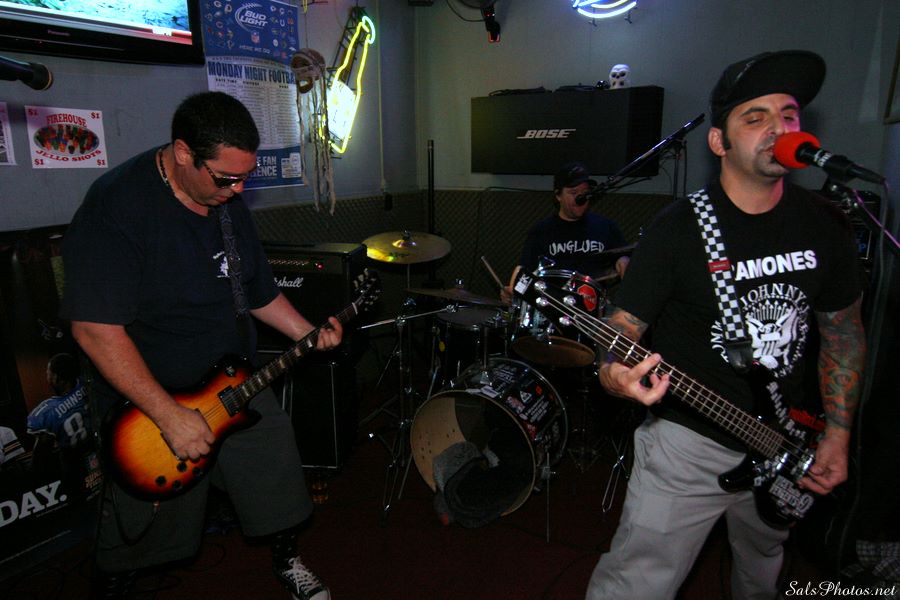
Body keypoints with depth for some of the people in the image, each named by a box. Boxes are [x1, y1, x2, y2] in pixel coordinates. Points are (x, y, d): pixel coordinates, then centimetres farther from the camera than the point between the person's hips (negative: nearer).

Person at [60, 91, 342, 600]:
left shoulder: (229, 200, 1)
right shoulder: (116, 206, -24)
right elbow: (96, 328, -27)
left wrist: (310, 335, -1)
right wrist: (170, 415, -27)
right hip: (149, 405, -6)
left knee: (280, 489, 18)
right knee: (136, 540, 13)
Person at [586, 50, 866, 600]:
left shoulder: (827, 225, -1)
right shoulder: (679, 228, -16)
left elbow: (844, 330, 9)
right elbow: (626, 321, -14)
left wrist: (838, 432, 4)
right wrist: (615, 371, -38)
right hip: (689, 442, -5)